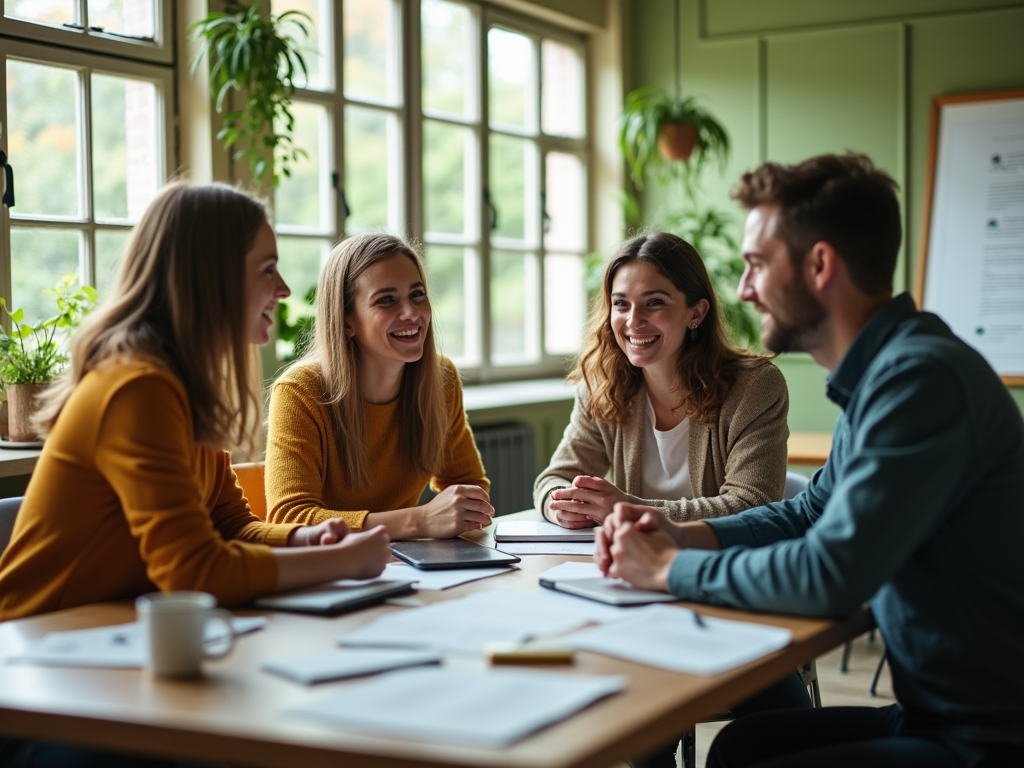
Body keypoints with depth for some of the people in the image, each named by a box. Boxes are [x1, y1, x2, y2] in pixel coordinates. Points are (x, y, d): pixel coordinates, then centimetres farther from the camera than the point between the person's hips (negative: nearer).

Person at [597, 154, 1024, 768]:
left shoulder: (922, 377, -24)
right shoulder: (882, 372, 8)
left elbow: (831, 573, -28)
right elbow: (810, 514, 20)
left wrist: (669, 569, -13)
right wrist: (684, 535, 4)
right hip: (936, 711, 9)